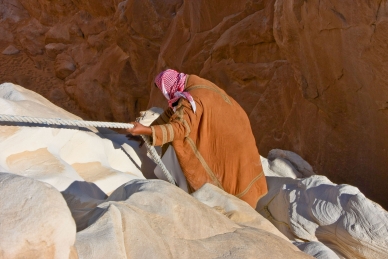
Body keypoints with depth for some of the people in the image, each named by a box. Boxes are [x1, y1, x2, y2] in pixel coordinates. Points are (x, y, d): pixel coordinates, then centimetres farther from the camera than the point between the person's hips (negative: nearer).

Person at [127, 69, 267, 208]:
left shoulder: (192, 100, -30)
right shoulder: (192, 83, -1)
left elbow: (179, 128, -43)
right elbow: (173, 111, 7)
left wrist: (146, 130, -51)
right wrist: (148, 130, 7)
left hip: (229, 140, -9)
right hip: (231, 131, 9)